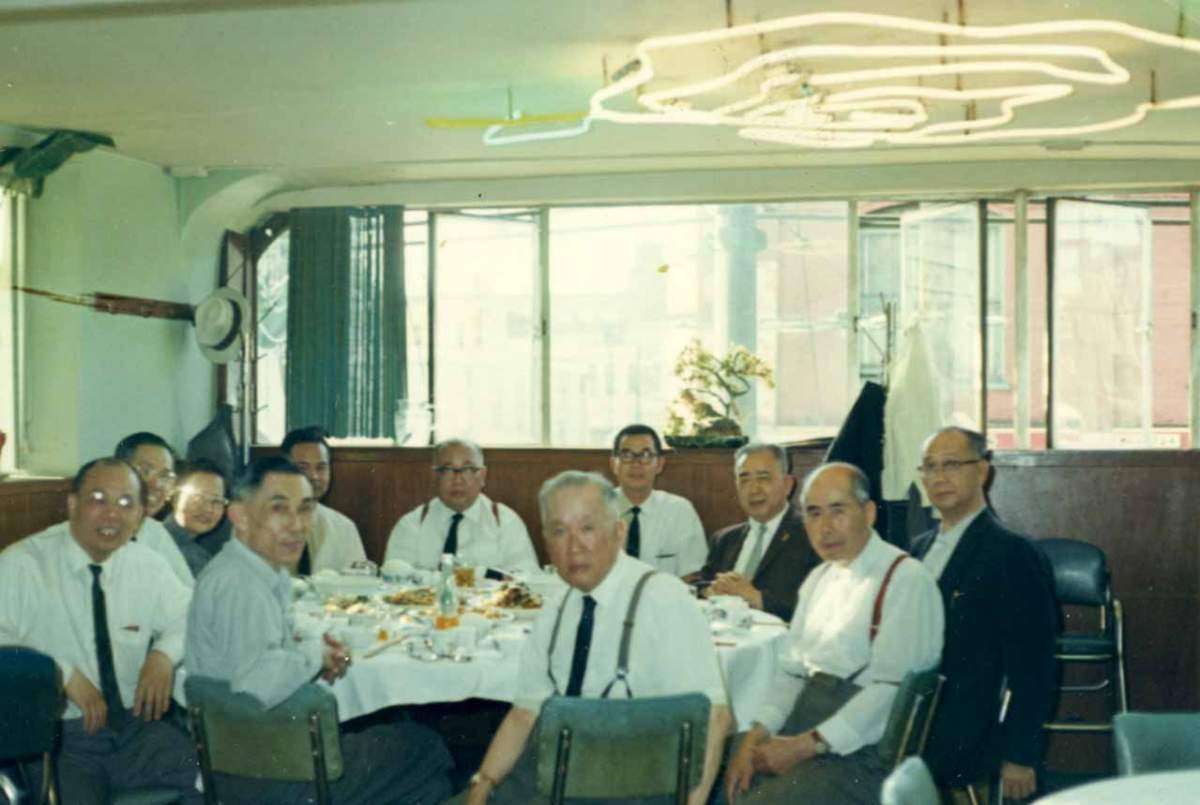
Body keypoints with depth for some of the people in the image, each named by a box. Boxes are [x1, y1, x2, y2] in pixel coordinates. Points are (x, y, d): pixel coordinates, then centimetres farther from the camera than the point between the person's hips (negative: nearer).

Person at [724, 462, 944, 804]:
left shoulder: (907, 580, -8)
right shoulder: (818, 579, 16)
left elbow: (891, 688, -16)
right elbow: (791, 670, 13)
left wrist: (806, 745, -18)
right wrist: (755, 737, -3)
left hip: (861, 749, -6)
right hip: (804, 722, 6)